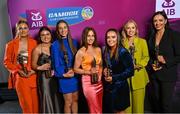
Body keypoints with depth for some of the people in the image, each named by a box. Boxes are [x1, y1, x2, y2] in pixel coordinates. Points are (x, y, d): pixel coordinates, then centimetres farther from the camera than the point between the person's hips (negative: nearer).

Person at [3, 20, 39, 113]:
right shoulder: (11, 44, 0)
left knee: (36, 104, 8)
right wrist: (18, 70, -10)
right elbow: (7, 62, 2)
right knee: (27, 105, 3)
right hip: (20, 78, -1)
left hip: (33, 76, 1)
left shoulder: (34, 42, 3)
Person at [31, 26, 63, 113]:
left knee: (57, 99, 9)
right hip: (44, 78, -3)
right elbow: (33, 64, -3)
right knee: (47, 99, 2)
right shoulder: (37, 49, -6)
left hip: (55, 77, 4)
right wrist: (40, 67, -21)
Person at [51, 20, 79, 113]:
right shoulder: (55, 45, -8)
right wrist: (64, 74, -15)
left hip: (75, 75, 4)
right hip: (64, 77, -4)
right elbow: (56, 63, -6)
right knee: (68, 102, 5)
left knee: (75, 100, 14)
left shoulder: (74, 42, 5)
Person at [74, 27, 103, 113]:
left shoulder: (98, 49, 7)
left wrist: (100, 74, -1)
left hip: (98, 82, 5)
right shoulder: (81, 52, -9)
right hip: (88, 82, -5)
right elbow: (76, 69, -7)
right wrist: (89, 72, -18)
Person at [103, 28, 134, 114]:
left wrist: (114, 78, -18)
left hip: (119, 87, -5)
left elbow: (130, 71, -17)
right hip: (108, 87, 5)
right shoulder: (106, 52, 4)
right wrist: (104, 70, -3)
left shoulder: (123, 52, -15)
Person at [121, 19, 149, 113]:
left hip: (138, 76, 0)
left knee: (138, 101, 4)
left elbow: (146, 57, 2)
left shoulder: (142, 41, 6)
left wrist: (137, 65, -12)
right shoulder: (122, 42, 8)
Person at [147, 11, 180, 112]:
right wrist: (151, 64, -2)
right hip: (154, 74, 5)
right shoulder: (151, 36, 8)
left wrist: (166, 61, -19)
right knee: (156, 101, 15)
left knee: (166, 103, 2)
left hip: (168, 75, -4)